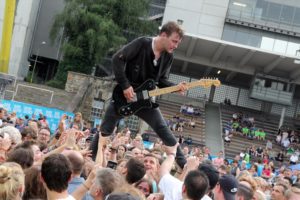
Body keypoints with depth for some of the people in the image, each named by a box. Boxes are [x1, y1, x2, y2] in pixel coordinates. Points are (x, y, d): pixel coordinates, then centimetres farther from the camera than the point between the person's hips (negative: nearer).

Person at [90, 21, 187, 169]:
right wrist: (125, 85, -21)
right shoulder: (142, 43, -19)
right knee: (105, 131, 3)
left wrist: (176, 87, -15)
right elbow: (117, 59, -20)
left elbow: (161, 80, 5)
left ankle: (182, 164, 0)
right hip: (124, 95, -4)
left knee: (163, 130, -6)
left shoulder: (168, 56, -2)